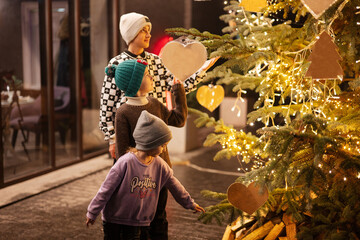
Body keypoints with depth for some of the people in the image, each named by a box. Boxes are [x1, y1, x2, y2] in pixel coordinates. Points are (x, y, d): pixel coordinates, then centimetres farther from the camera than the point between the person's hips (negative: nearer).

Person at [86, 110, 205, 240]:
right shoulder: (126, 162, -22)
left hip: (136, 221, 4)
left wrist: (190, 203, 23)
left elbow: (174, 185, 12)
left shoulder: (159, 165, -4)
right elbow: (106, 190, -16)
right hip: (113, 218, -4)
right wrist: (92, 213, -9)